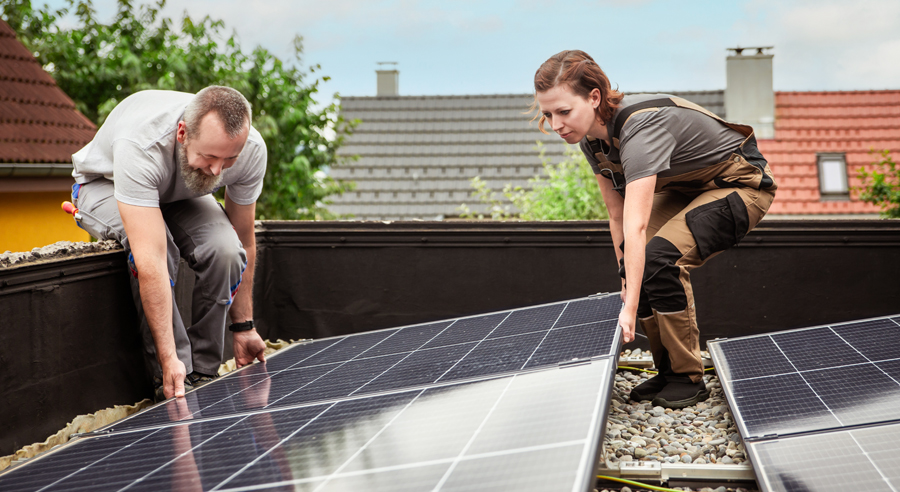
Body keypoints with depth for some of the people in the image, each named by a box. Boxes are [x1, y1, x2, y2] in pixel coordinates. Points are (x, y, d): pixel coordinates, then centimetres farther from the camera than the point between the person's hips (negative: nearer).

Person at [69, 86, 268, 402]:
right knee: (157, 247, -37)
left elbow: (243, 240, -13)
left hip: (180, 193, 4)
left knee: (224, 249, -29)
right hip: (105, 186, -3)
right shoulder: (139, 147, -44)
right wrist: (169, 358, -49)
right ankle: (173, 383, -23)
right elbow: (150, 261, -48)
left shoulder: (251, 149, -29)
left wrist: (244, 327, -11)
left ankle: (203, 376, -11)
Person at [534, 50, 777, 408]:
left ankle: (688, 379, -13)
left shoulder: (641, 128, -37)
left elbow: (636, 226, -43)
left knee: (660, 257, -27)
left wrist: (630, 308, -46)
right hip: (683, 188, 8)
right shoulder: (592, 138, -10)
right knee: (634, 264, -11)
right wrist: (627, 278, -5)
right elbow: (618, 217, -2)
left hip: (739, 186, -8)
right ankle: (667, 371, 6)